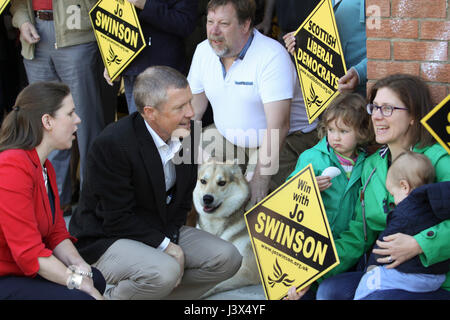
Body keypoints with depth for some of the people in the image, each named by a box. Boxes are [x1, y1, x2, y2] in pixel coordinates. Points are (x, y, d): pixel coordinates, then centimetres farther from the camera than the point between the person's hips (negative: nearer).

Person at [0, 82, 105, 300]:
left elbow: (57, 234, 10)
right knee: (80, 297, -20)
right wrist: (79, 282, -20)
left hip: (21, 271, 11)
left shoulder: (44, 167, 13)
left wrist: (78, 265, -9)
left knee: (95, 279, 10)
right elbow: (29, 253, -24)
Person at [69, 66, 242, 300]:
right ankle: (111, 296, -3)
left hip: (163, 231, 7)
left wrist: (171, 239, -7)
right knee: (163, 272, -34)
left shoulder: (187, 134, -4)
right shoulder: (112, 144, -25)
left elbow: (183, 197, 7)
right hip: (107, 239, -7)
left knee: (227, 258, -8)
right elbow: (118, 219, -21)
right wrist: (165, 246, -21)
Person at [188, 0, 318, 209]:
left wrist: (260, 182, -36)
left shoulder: (273, 57, -25)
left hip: (287, 140, -7)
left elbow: (278, 127, -31)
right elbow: (193, 109, 4)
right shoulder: (203, 51, -2)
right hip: (227, 136, 7)